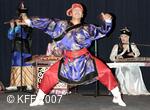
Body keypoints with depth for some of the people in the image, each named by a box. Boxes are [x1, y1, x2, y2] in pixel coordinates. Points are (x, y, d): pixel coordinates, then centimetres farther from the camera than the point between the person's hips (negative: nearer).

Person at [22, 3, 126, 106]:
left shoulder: (87, 28, 8)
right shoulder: (61, 25, 7)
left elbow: (103, 32, 12)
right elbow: (47, 23, 5)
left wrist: (107, 21, -6)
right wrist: (29, 21, 3)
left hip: (84, 59, 0)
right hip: (68, 60, 0)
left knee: (105, 72, -9)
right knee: (50, 75, -3)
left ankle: (117, 97, 5)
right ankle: (39, 99, 16)